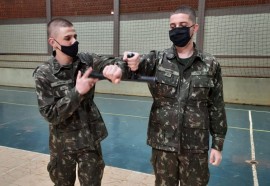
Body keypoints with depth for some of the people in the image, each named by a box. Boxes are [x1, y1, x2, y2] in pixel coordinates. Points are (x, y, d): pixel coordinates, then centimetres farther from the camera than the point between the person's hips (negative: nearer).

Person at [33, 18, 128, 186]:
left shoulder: (87, 60, -7)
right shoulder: (44, 74, -14)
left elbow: (116, 62, -13)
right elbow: (50, 114, -17)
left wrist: (117, 69, -37)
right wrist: (77, 92, -27)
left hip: (90, 140, 1)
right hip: (63, 144, -1)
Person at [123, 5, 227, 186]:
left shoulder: (210, 64, -2)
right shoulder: (158, 59, -2)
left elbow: (217, 107, 1)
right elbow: (142, 63, -23)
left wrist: (217, 144, 1)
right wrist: (134, 63, -47)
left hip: (196, 145, 0)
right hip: (162, 143, 0)